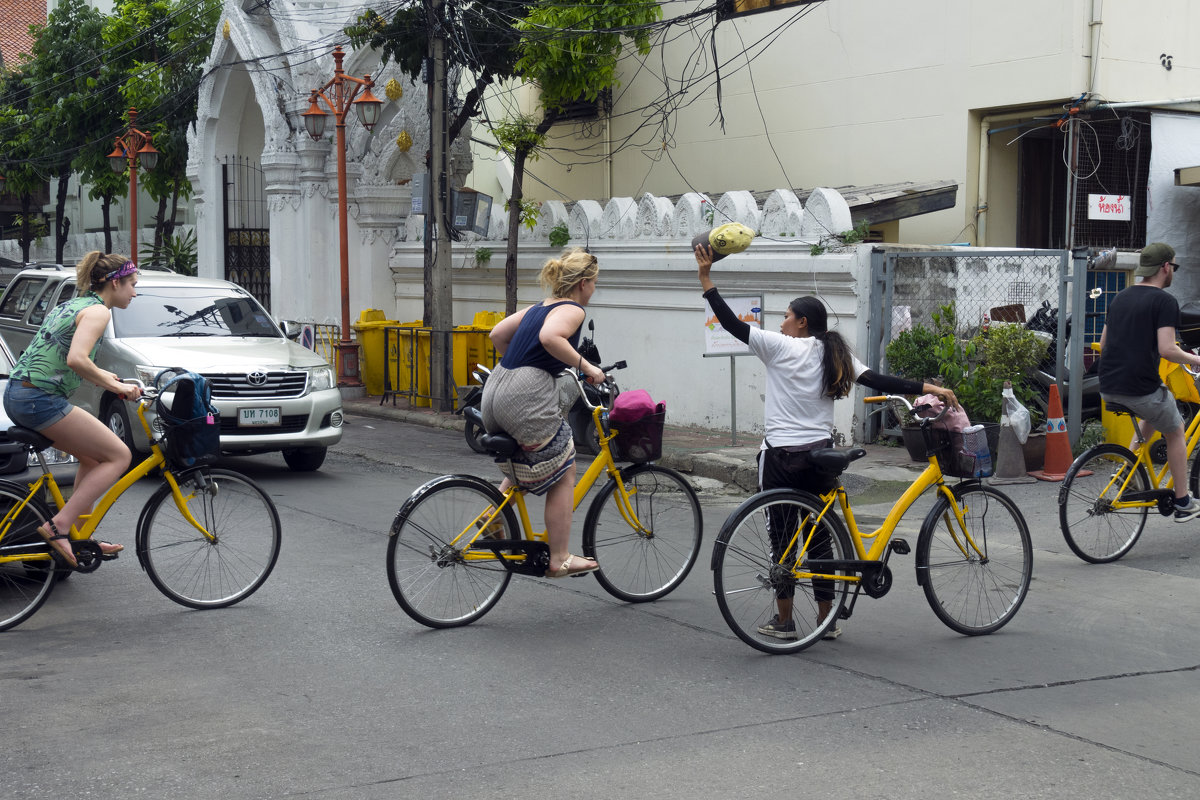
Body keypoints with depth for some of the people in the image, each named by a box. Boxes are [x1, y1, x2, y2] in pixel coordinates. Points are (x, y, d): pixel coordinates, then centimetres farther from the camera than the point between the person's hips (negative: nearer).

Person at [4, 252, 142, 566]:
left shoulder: (69, 305, 21)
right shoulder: (98, 311, -8)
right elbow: (76, 360, -23)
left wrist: (102, 375, 25)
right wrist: (115, 386, -13)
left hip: (17, 395, 10)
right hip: (41, 399, -10)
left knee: (94, 457, 22)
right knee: (119, 456, -3)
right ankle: (57, 526, -10)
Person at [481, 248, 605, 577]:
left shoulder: (539, 307, 20)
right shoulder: (572, 310, -5)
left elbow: (497, 334, 21)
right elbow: (550, 338, -25)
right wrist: (587, 367, -17)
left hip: (495, 391, 9)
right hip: (526, 398, -9)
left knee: (525, 466, 29)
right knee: (562, 475, 4)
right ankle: (559, 560, 8)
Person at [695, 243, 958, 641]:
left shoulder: (780, 346, -7)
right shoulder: (834, 354, 6)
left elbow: (732, 323, -11)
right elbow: (879, 381, -1)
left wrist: (706, 275, -9)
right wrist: (929, 388, 1)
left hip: (781, 456, -5)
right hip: (820, 457, 5)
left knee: (782, 537, 5)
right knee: (819, 536, 12)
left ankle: (784, 620, 10)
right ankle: (827, 619, 16)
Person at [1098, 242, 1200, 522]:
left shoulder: (1120, 297, 13)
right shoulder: (1164, 301, -9)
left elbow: (1103, 344, 18)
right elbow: (1166, 349, -18)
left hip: (1108, 388, 7)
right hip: (1140, 388, -7)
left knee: (1152, 416, 34)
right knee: (1175, 433, 18)